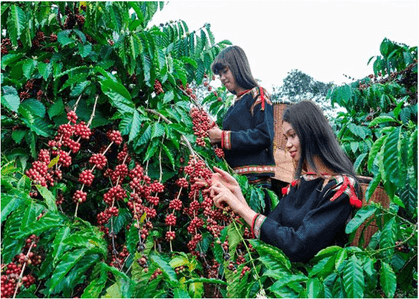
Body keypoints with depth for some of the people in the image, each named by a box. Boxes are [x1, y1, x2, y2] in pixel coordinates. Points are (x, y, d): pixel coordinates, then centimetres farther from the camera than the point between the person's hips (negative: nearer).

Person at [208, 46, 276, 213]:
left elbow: (264, 136, -13)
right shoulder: (236, 104, 22)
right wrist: (213, 134, 4)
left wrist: (223, 137, -11)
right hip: (237, 178, 7)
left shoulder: (258, 95, 0)